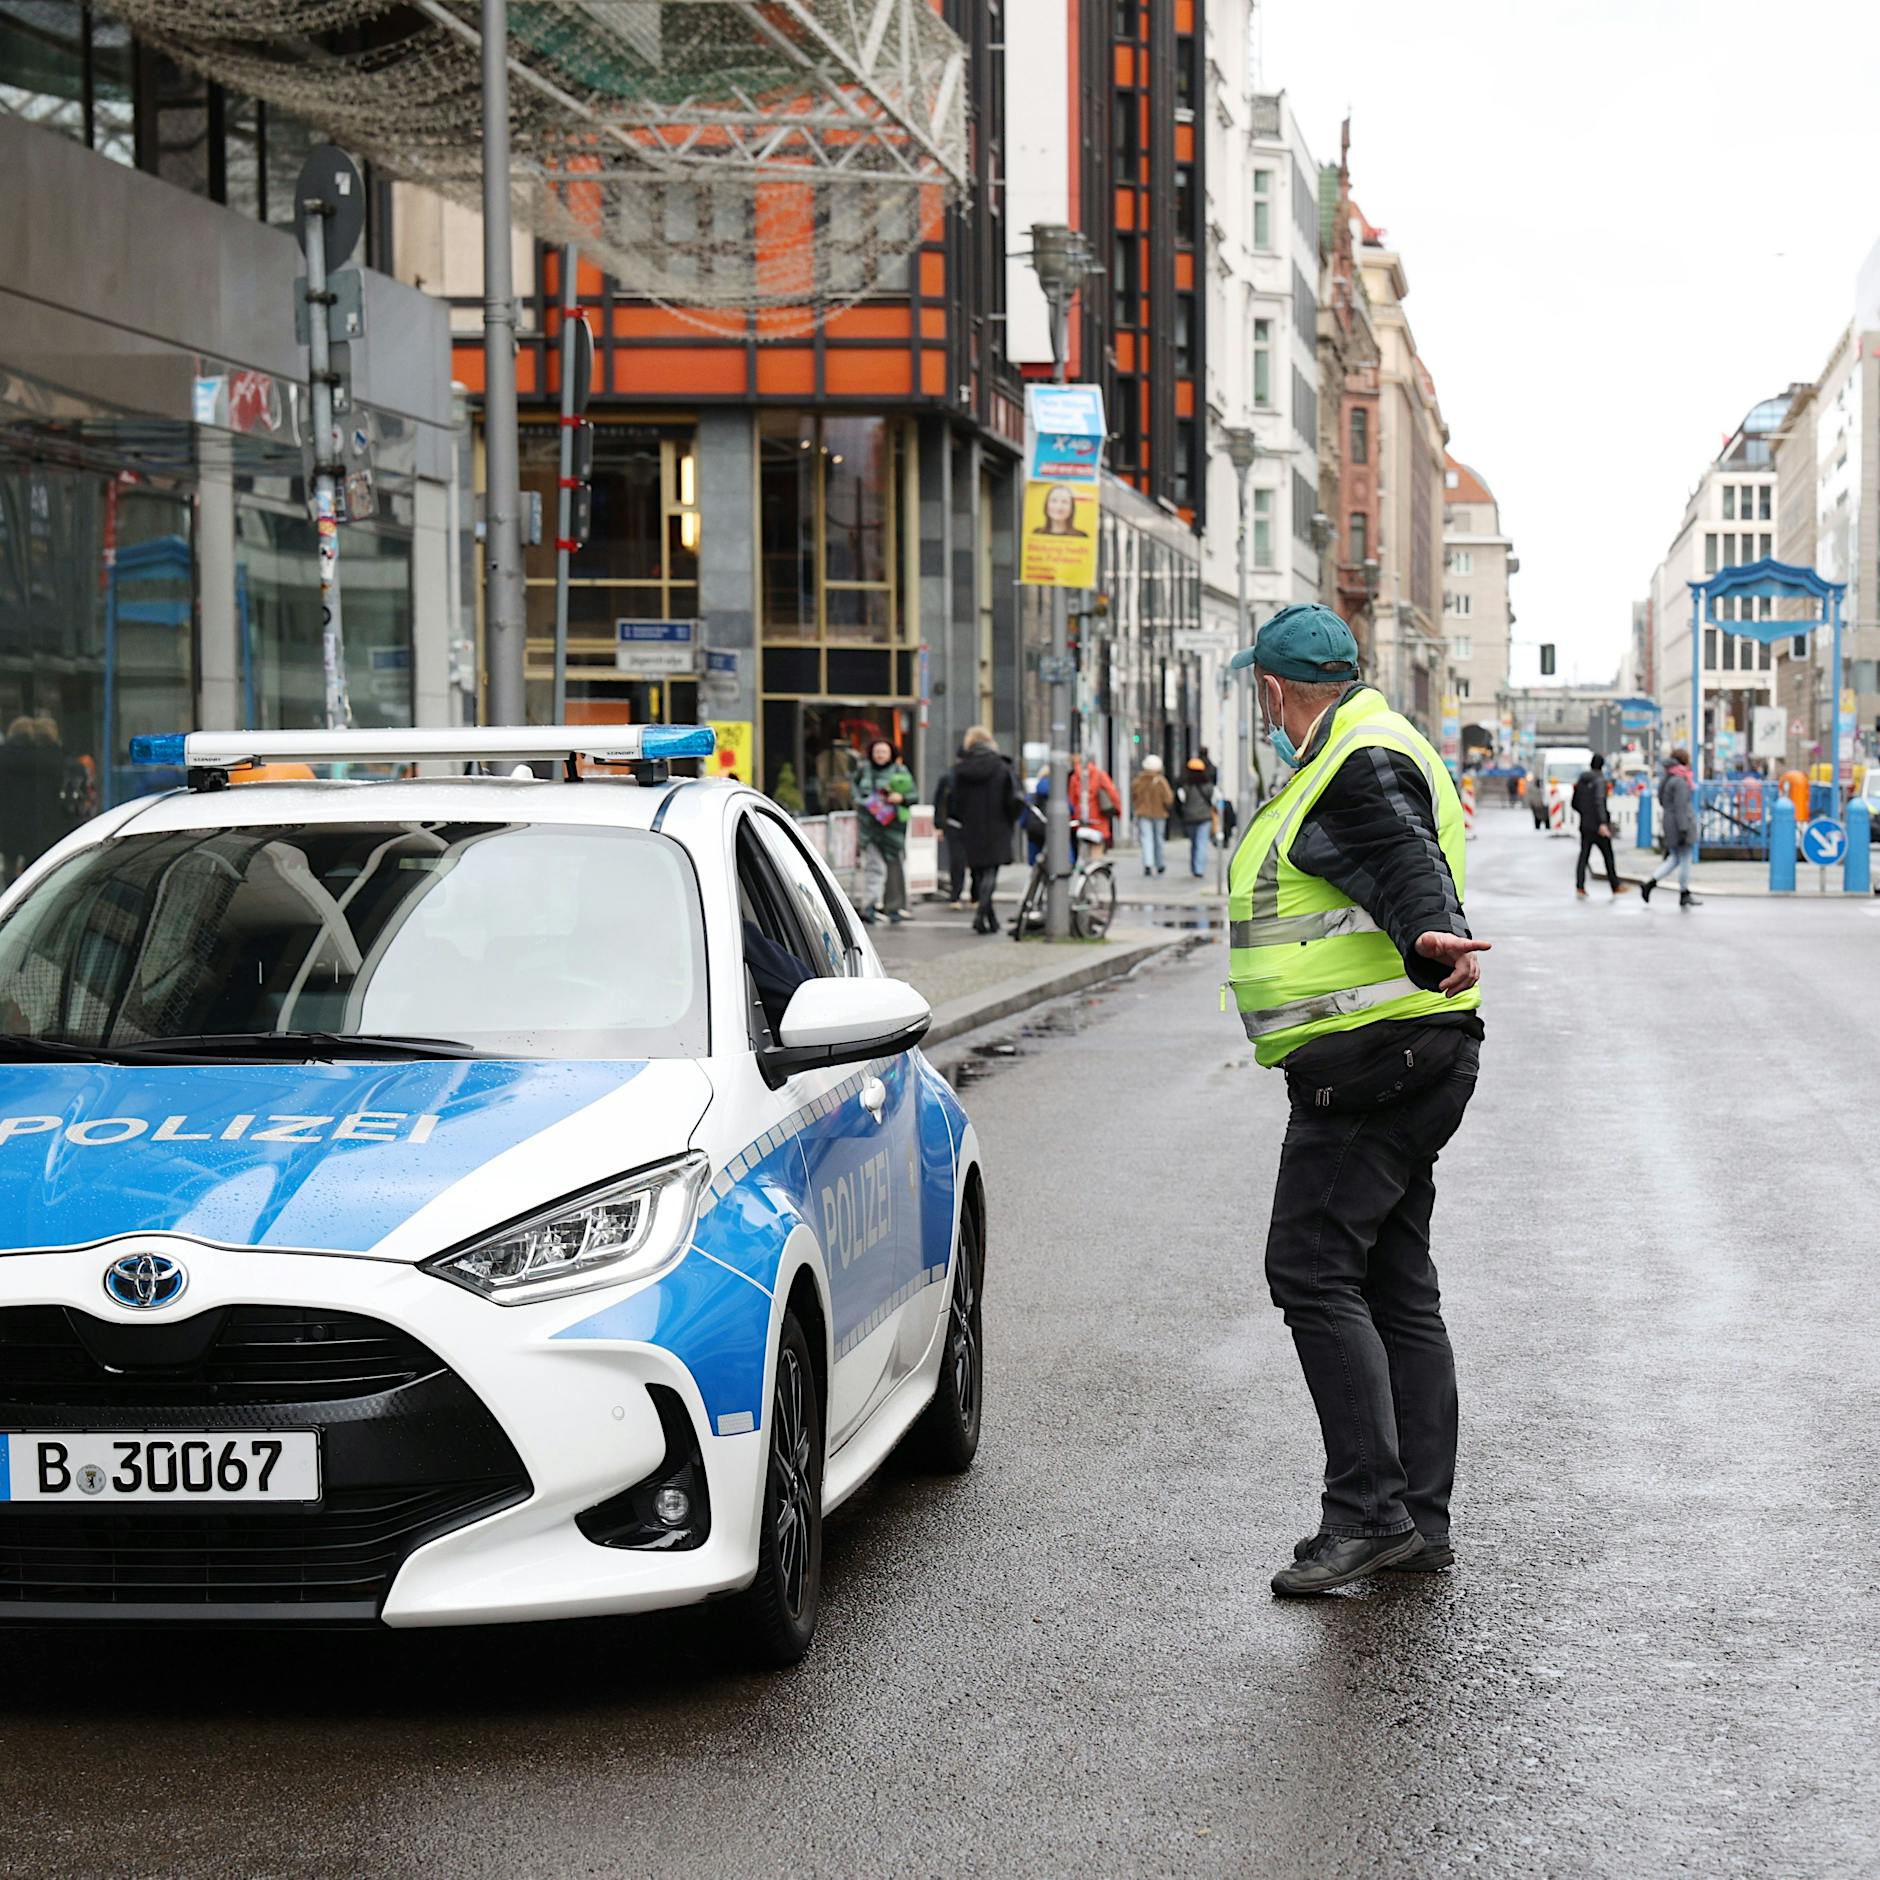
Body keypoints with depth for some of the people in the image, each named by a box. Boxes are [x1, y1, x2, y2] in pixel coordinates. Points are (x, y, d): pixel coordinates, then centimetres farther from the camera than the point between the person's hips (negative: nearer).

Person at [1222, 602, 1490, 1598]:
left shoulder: (1361, 768, -13)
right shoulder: (1356, 759, 20)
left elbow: (1407, 867, -32)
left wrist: (1433, 942, -52)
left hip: (1371, 1057, -11)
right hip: (1411, 1063, 11)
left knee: (1313, 1270, -13)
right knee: (1396, 1287, 10)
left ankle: (1368, 1510, -14)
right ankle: (1420, 1520, 13)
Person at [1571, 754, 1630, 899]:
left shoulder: (1581, 781, 8)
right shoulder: (1600, 780, -13)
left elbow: (1575, 804, 14)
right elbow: (1599, 802, -25)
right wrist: (1603, 823, -31)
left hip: (1585, 825, 6)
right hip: (1599, 827, -6)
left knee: (1583, 856, 2)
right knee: (1608, 855, 7)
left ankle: (1579, 887, -8)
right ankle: (1615, 885, 16)